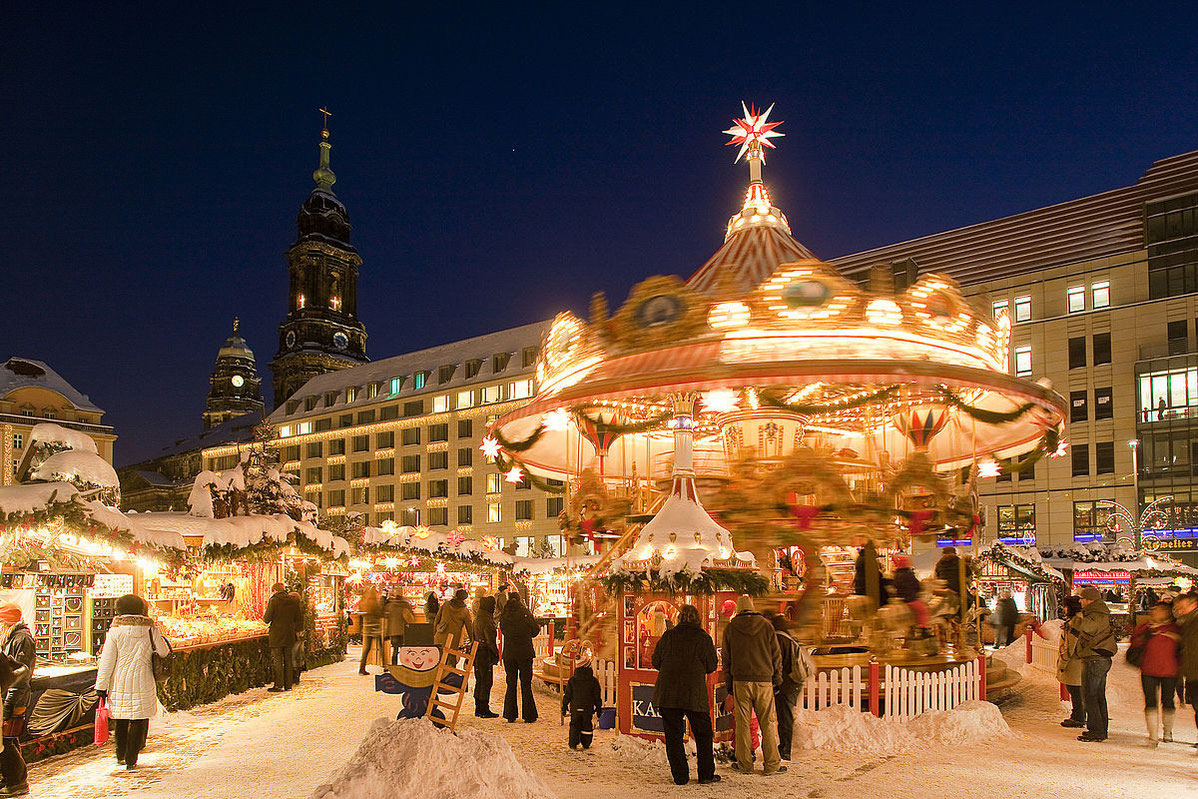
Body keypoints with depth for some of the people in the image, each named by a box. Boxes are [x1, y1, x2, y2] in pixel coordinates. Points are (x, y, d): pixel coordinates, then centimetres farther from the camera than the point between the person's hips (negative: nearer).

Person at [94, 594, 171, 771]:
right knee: (139, 720, 6)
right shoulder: (150, 629, -2)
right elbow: (164, 652, 6)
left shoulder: (115, 630, -5)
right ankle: (131, 761, 5)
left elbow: (107, 660, -6)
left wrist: (101, 685, -1)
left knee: (120, 720, 17)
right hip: (142, 682, -1)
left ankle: (121, 756, 29)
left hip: (119, 682, 1)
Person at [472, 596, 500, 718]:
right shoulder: (486, 620, -16)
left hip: (477, 652, 10)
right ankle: (484, 710, -3)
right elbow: (490, 640, -19)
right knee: (486, 682, -5)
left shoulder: (477, 619, 15)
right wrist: (496, 654, -10)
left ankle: (478, 709, 21)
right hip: (485, 654, -10)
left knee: (479, 681, 15)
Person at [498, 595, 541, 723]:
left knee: (511, 685, 11)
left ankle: (510, 715, 12)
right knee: (526, 685, 4)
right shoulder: (525, 614, -9)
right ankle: (529, 716, 5)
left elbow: (503, 631, 9)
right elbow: (535, 631, 0)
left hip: (508, 655, 2)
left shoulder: (503, 617, -2)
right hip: (525, 654, -2)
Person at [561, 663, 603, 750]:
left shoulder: (572, 680, -2)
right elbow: (597, 696, 2)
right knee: (587, 726, 13)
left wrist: (564, 707, 8)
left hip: (575, 708, 1)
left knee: (574, 727, 12)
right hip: (588, 708, 0)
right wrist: (598, 707, 12)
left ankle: (573, 744, 7)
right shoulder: (593, 681, -3)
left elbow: (567, 695, 1)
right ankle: (586, 744, 16)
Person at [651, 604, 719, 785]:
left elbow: (656, 661, 7)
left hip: (667, 693, 1)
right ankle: (706, 774, 13)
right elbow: (712, 665, 3)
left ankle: (680, 776, 7)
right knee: (703, 734, 12)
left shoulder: (668, 636, 3)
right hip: (694, 694, -1)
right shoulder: (704, 638, -2)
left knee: (673, 735, 8)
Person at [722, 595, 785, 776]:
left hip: (740, 681, 0)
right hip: (764, 680, 0)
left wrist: (728, 683, 14)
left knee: (742, 723, 5)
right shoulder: (766, 625, 3)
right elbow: (776, 654, 5)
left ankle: (744, 763, 8)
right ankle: (772, 764, 5)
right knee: (768, 722, 4)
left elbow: (726, 658, 8)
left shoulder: (730, 628, 4)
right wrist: (777, 678, 14)